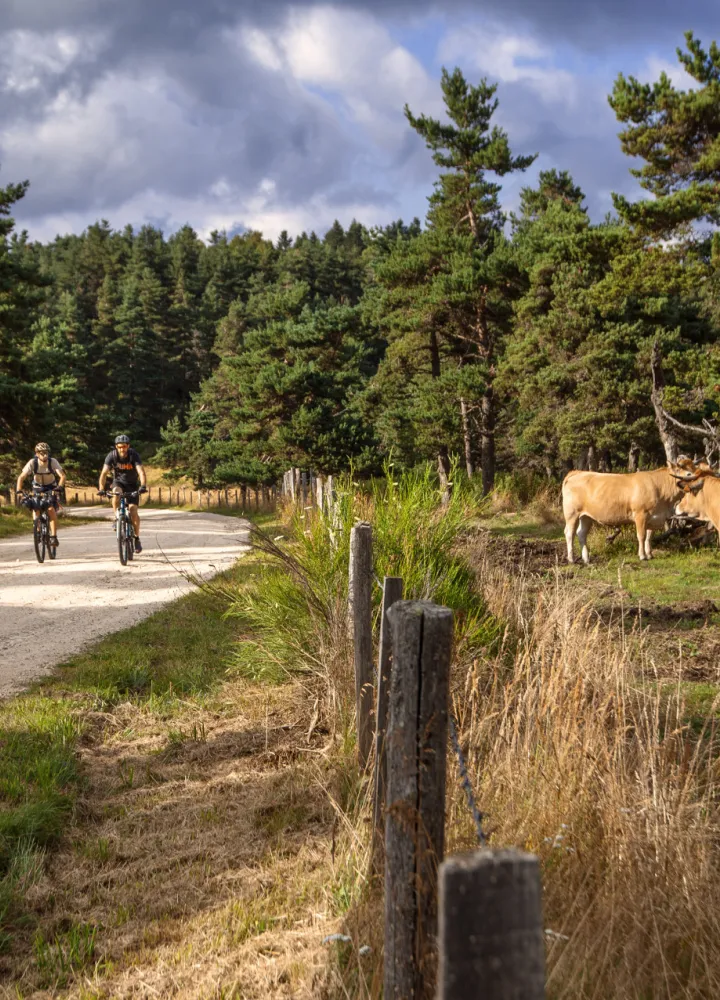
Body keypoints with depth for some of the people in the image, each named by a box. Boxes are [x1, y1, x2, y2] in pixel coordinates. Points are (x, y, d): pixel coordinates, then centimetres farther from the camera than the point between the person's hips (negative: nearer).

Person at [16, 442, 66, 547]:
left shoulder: (53, 462, -24)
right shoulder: (32, 462, -22)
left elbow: (62, 476, -30)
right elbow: (21, 477, -23)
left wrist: (59, 487, -48)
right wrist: (19, 491, -38)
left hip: (51, 489, -2)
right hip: (38, 488, 2)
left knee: (51, 510, -21)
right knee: (35, 508, -18)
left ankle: (54, 536, -18)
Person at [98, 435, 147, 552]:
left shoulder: (134, 455, -23)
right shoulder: (111, 455, -20)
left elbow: (141, 472, -33)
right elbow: (104, 473, -26)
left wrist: (143, 486, -50)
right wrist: (101, 488, -40)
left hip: (132, 484, -1)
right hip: (119, 482, 1)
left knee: (133, 512, -13)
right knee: (116, 493, -36)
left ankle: (137, 538, 4)